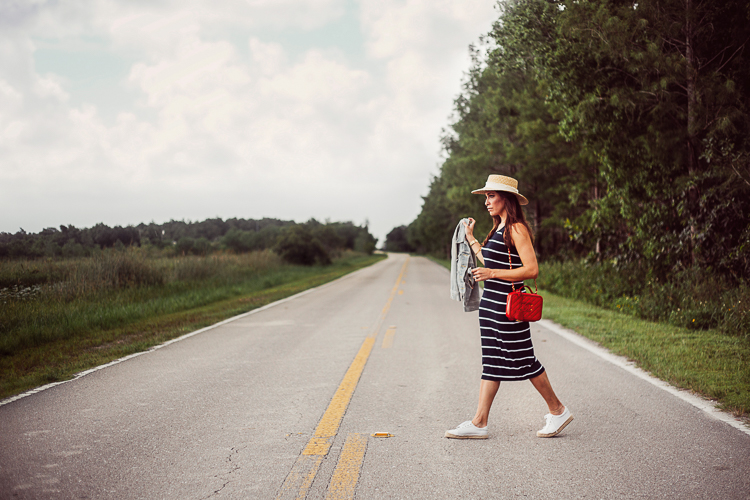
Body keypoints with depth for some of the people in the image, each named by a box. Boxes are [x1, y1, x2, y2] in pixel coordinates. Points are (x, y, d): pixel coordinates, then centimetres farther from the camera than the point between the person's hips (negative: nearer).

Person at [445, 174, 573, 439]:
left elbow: (532, 270, -19)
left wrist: (492, 274, -21)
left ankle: (558, 411, 16)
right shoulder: (498, 229, 15)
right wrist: (471, 239, 25)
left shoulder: (517, 229, -13)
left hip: (508, 306, -9)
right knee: (491, 362, 7)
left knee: (523, 362, -1)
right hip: (491, 303, 9)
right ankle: (479, 423, 8)